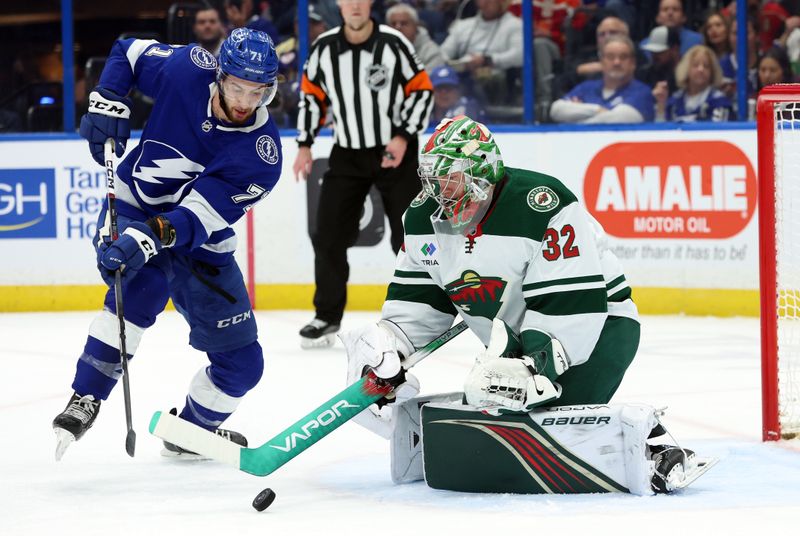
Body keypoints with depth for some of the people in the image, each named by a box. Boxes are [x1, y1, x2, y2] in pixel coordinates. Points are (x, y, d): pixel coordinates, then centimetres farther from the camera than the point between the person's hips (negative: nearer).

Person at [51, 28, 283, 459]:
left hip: (201, 246, 2)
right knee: (144, 286, -36)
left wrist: (150, 237, -48)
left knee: (242, 362, 3)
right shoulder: (188, 70, -19)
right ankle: (84, 400, -30)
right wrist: (107, 103, -13)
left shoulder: (262, 153, -23)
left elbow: (198, 217, -33)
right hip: (131, 211, -2)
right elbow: (128, 52, 3)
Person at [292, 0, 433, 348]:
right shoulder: (323, 49, -5)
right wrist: (305, 145, 5)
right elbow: (311, 94, 8)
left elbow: (422, 90, -7)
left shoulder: (394, 44, -13)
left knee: (409, 237, -1)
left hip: (396, 151, -3)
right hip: (347, 153, 3)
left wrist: (404, 137, -16)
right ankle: (328, 316, 13)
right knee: (329, 236, 0)